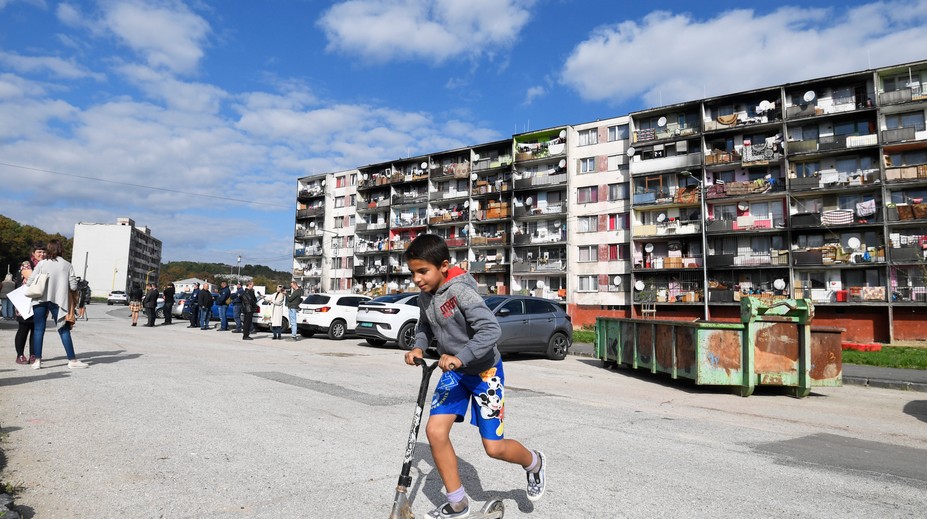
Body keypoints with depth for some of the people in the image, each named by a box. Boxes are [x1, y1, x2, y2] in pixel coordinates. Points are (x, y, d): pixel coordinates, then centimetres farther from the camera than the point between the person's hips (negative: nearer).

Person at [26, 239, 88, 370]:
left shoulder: (42, 264, 0)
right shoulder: (67, 265, 1)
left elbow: (30, 282, -3)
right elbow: (73, 286, -2)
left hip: (40, 300, 0)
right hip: (58, 300, 0)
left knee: (38, 329, 8)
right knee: (64, 330, 5)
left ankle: (37, 360, 7)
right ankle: (72, 360, 5)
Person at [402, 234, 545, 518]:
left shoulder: (460, 291, -27)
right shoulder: (425, 296, -3)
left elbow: (492, 329, -36)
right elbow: (425, 326, 15)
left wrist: (461, 357, -45)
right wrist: (419, 347, -4)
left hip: (484, 371, -6)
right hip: (454, 371, 7)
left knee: (494, 447, -2)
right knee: (435, 430, -7)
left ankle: (534, 463, 33)